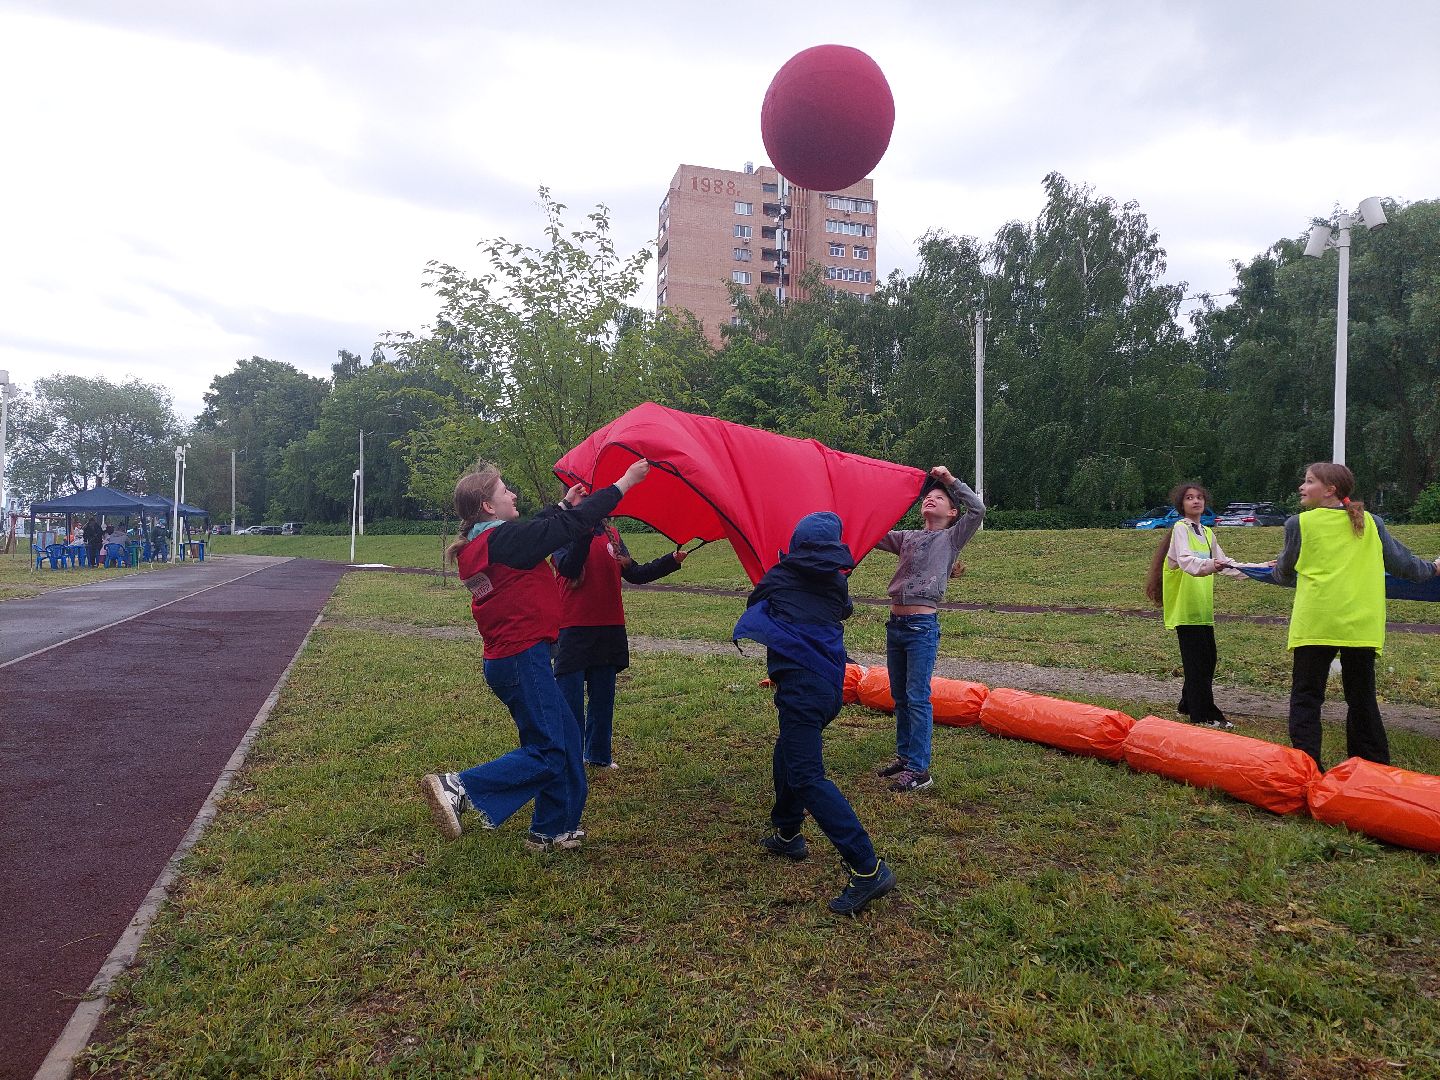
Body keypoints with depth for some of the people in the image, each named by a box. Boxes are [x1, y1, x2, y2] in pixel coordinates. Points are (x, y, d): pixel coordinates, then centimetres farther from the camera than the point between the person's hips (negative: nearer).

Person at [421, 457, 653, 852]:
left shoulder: (480, 544, 10)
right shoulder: (504, 539, -17)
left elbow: (535, 532, 26)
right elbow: (571, 526, -16)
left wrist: (565, 504, 33)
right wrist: (624, 482, -7)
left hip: (504, 659, 10)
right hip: (523, 658, -10)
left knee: (566, 736, 16)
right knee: (546, 753, -3)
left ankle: (552, 830, 24)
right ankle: (458, 788, -7)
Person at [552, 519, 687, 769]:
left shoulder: (611, 534, 10)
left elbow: (634, 574, 9)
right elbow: (568, 568, -23)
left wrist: (671, 560, -1)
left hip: (610, 629, 5)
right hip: (573, 629, -5)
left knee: (603, 697, 15)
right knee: (571, 699, -1)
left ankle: (599, 754, 29)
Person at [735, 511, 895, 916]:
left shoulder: (780, 575, 3)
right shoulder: (837, 580, 12)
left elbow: (754, 604, 22)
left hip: (799, 683, -7)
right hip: (831, 682, 7)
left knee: (806, 777, -12)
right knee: (786, 757, 26)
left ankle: (868, 868, -19)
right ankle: (788, 835, 40)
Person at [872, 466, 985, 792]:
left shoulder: (952, 538, 3)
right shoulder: (907, 537, 16)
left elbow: (978, 510, -11)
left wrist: (951, 478, -6)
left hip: (923, 627, -6)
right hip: (895, 625, 6)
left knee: (917, 698, -6)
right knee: (899, 697, 14)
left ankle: (919, 769, -1)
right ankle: (904, 755, 26)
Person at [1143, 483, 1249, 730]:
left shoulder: (1207, 533, 17)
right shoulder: (1181, 528, -9)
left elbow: (1224, 563, 21)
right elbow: (1186, 559, -26)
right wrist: (1207, 565, -46)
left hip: (1203, 608, 8)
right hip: (1185, 607, -8)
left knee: (1208, 658, 12)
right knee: (1197, 660, -7)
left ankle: (1189, 705, 25)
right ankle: (1204, 714, -3)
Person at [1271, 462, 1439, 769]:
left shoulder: (1300, 524, 0)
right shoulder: (1371, 523, 10)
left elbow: (1284, 573, 11)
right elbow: (1401, 563, 19)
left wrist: (1278, 571, 35)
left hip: (1314, 625, -4)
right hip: (1362, 625, 4)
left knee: (1306, 697, 2)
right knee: (1362, 698, 15)